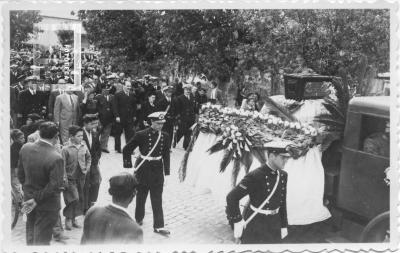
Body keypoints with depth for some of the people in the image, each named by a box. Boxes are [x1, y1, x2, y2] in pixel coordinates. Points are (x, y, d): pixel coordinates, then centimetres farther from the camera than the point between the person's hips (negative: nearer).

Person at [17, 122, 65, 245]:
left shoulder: (25, 148, -10)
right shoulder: (56, 158, -28)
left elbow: (21, 174, 2)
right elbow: (55, 186, -26)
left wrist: (27, 188, 15)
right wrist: (37, 200, -14)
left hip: (28, 197, 6)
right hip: (47, 204, -6)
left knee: (31, 235, 27)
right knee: (41, 239, 11)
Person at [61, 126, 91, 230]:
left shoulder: (84, 147, 0)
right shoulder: (66, 149, -14)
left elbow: (89, 158, 18)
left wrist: (86, 168, 8)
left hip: (81, 178, 5)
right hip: (70, 179, -5)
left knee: (80, 199, 10)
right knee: (74, 199, -11)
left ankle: (73, 219, 26)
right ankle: (68, 219, 10)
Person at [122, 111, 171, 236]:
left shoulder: (165, 136, -2)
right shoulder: (141, 135, -13)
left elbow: (166, 155, 6)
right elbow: (127, 150, -5)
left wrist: (166, 172, 4)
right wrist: (128, 165, -6)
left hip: (157, 170, 2)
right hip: (143, 169, -2)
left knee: (157, 199, 5)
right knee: (141, 196, 15)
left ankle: (158, 226, 12)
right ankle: (139, 219, 37)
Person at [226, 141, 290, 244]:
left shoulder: (282, 175, 1)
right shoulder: (254, 176, -22)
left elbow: (282, 202, 11)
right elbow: (232, 197, -20)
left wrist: (284, 225, 12)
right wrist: (237, 222, -19)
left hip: (274, 224, 6)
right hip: (255, 226, -6)